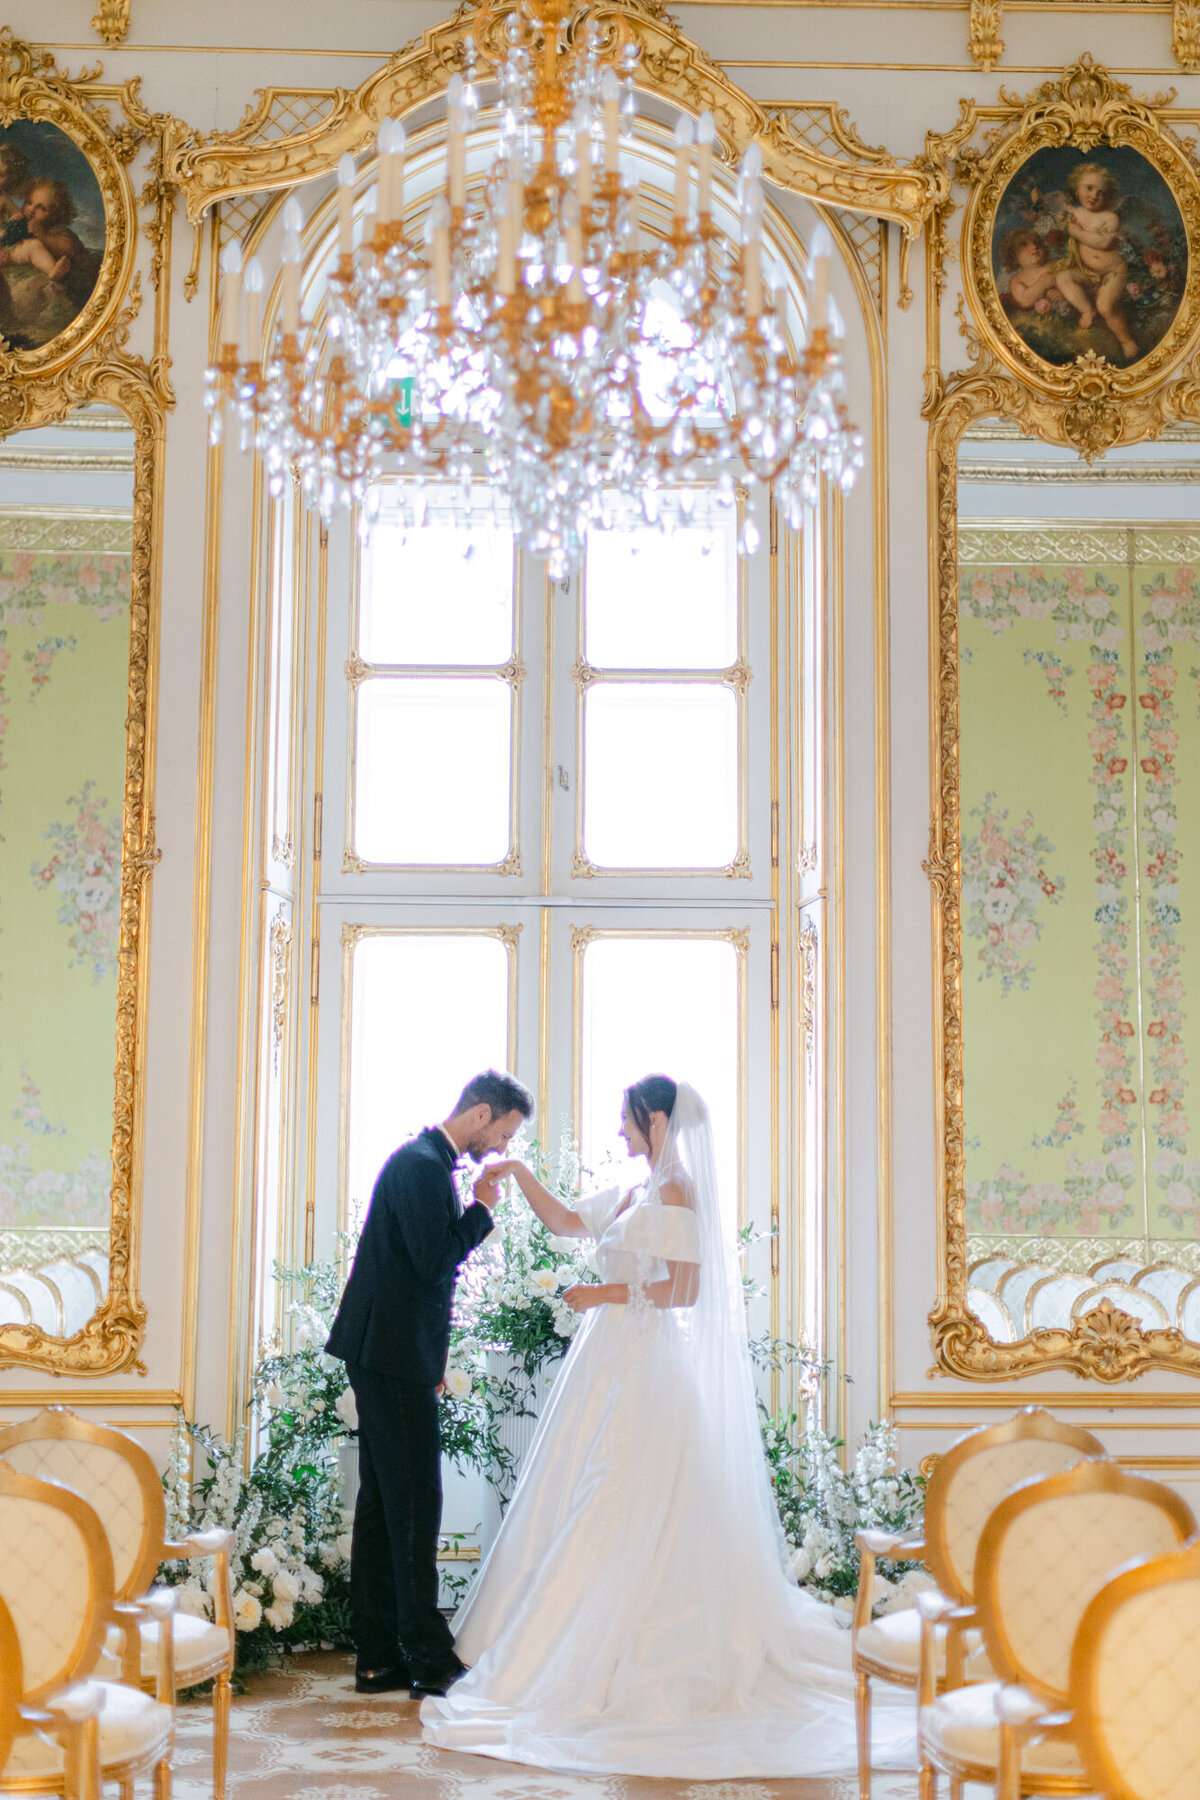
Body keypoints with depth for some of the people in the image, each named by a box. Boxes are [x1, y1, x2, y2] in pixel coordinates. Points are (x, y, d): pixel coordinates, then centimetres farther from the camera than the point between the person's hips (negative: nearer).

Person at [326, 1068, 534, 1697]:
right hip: (392, 1356, -10)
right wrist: (481, 1210, -8)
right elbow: (435, 1260, -23)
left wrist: (432, 1361, 21)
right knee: (415, 1503, -7)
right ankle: (428, 1658, -3)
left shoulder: (427, 1161, 18)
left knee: (381, 1503, 10)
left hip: (388, 1356, 10)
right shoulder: (422, 1165, -15)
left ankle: (379, 1657, 14)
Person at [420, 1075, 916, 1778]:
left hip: (643, 1364, -10)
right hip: (613, 1358, 10)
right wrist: (522, 1175, 11)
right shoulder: (634, 1194, 15)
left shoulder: (677, 1193, -12)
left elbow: (686, 1287, -17)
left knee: (622, 1507, -8)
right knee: (587, 1503, 9)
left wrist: (606, 1294, -14)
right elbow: (567, 1221, 22)